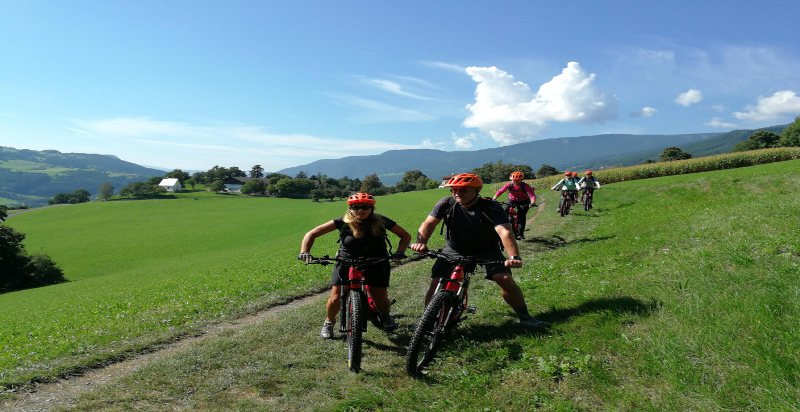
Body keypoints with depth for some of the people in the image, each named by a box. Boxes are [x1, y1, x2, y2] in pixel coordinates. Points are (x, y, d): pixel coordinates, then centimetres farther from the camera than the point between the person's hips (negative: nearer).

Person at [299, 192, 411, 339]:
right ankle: (329, 322, 24)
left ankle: (385, 316, 32)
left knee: (381, 299, -6)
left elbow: (405, 235, -1)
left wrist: (399, 252, -18)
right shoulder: (342, 222, -15)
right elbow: (312, 234, -12)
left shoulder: (380, 221, -12)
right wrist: (304, 252, -26)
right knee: (336, 298, -10)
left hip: (375, 262, 1)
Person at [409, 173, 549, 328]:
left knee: (505, 279, -18)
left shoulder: (490, 207, -24)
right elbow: (428, 223, -22)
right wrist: (421, 242, -43)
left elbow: (505, 231, -36)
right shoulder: (447, 204, -15)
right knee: (436, 283, -12)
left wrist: (514, 257, -52)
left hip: (486, 250, -1)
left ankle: (524, 317, 4)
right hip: (454, 250, 2)